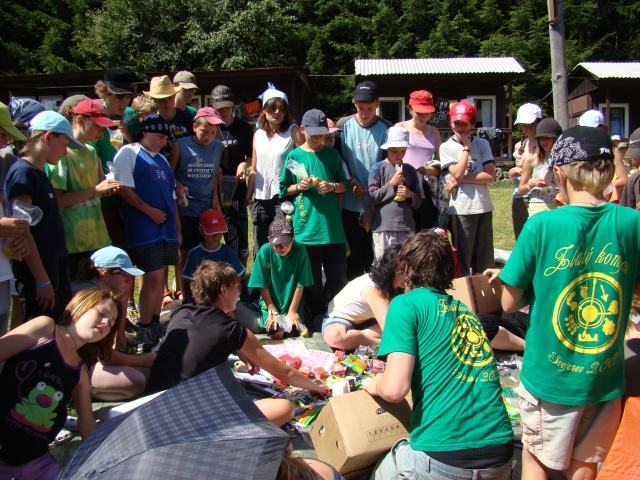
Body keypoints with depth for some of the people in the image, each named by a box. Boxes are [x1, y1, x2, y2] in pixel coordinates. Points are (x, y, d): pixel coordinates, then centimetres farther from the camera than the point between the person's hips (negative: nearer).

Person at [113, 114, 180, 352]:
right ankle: (144, 332, 2)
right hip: (144, 228, -7)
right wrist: (149, 211, -14)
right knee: (153, 277, -10)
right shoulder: (129, 152, -1)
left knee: (159, 277, 10)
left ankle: (155, 325, 20)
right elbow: (123, 188, -12)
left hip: (167, 227, 7)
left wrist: (177, 226, 20)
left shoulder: (162, 159, 22)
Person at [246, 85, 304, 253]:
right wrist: (248, 195, 11)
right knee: (260, 250, 12)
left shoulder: (293, 131, -2)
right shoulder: (258, 135, 12)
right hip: (261, 199, 5)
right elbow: (254, 169, 15)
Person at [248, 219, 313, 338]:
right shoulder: (265, 251, -13)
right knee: (276, 333, -18)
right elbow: (263, 285, -9)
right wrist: (273, 311, -10)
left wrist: (292, 311, -10)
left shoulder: (300, 250, -14)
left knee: (295, 332, -17)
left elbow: (300, 284, -11)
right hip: (270, 303, 0)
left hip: (293, 303, 0)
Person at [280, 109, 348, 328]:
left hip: (332, 226, 2)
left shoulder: (332, 154, 9)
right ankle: (317, 315, 21)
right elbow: (284, 189, 8)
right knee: (312, 277, 5)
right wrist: (299, 186, -10)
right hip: (306, 226, -1)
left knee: (338, 274, 5)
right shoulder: (294, 156, 4)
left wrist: (332, 186, -9)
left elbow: (344, 184, 11)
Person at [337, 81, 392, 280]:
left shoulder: (386, 128, -1)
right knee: (352, 256, 9)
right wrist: (352, 182, -9)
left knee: (374, 256, 6)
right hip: (350, 205, 1)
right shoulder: (343, 125, 1)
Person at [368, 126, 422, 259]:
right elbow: (372, 197, -5)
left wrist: (410, 194, -6)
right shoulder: (378, 168, 2)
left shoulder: (410, 170, 12)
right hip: (383, 228, -3)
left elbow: (418, 202, 14)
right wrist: (391, 184, -10)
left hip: (407, 227, 3)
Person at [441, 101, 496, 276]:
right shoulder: (447, 147, 0)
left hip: (484, 207, 3)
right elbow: (457, 174, -14)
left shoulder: (482, 144, 7)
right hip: (461, 209, -3)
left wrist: (463, 179, -11)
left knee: (485, 259, 8)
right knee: (462, 258, 3)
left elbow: (491, 176, -3)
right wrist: (466, 147, -9)